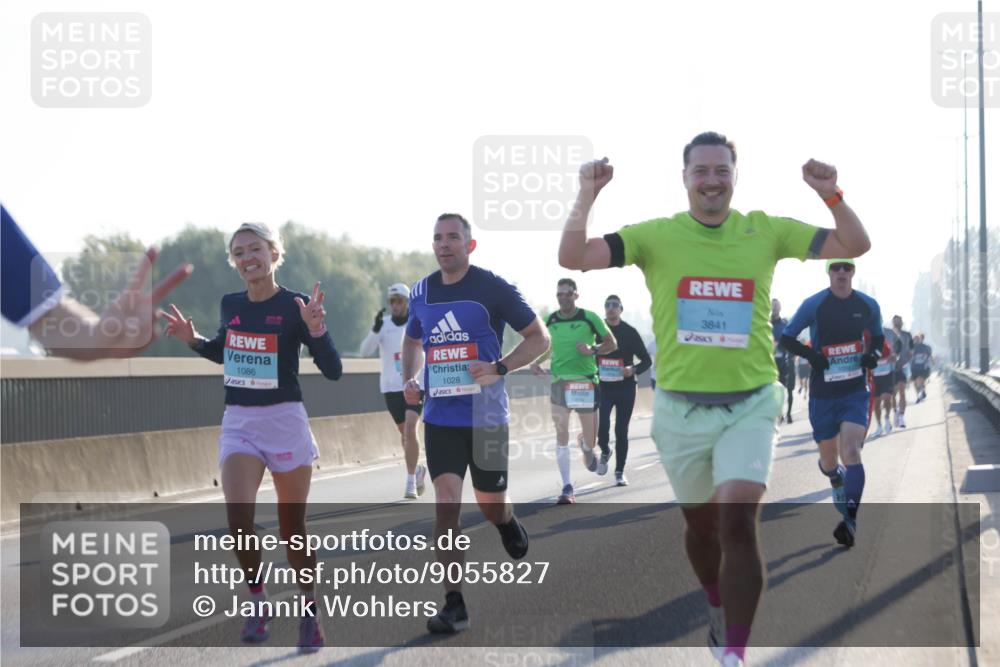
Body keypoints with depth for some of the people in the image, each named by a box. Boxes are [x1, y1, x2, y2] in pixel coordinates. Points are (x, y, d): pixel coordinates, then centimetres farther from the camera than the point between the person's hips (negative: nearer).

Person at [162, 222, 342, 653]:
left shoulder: (295, 307, -10)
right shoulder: (230, 305, 4)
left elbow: (333, 371, -13)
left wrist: (315, 328, -28)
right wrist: (192, 340, 7)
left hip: (285, 420, -3)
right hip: (239, 423, 3)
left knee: (292, 528, 6)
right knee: (238, 517, -16)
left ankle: (310, 610, 25)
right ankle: (259, 602, 4)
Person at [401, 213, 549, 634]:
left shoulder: (493, 288, -7)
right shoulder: (421, 292, 7)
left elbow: (539, 338, -4)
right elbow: (412, 340, 25)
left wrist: (499, 369, -18)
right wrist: (409, 380, 7)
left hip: (486, 416, -3)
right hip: (440, 416, 3)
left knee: (490, 504, 8)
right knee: (445, 506, -8)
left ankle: (508, 524, 47)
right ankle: (454, 605, -7)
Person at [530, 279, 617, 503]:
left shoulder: (589, 318, -5)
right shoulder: (550, 321, 5)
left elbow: (611, 343, 1)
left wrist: (593, 350, -17)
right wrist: (536, 362, 2)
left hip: (586, 382, -2)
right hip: (559, 382, 2)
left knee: (590, 439, 5)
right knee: (561, 433, -7)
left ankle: (585, 447, 45)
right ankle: (567, 489, -3)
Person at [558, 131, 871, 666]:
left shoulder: (766, 231, 1)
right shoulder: (655, 236, -3)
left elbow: (854, 247, 2)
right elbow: (573, 258, -12)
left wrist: (832, 195, -15)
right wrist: (586, 196, -25)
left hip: (751, 405, -1)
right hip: (680, 406, 1)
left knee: (738, 522, -17)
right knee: (701, 523, 17)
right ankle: (717, 606, 47)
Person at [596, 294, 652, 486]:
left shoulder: (630, 332, 0)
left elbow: (646, 360, 2)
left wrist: (634, 370, -18)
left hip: (625, 388, 0)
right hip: (603, 387, 0)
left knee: (621, 431, 2)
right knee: (602, 425, -14)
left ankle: (620, 471, 14)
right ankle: (605, 451, 19)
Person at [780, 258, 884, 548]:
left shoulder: (868, 306, 1)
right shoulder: (814, 305, -5)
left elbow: (877, 337, 17)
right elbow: (787, 338, 1)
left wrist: (873, 354, -5)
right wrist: (810, 354, -16)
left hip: (855, 393, 0)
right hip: (822, 394, 0)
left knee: (851, 452, -19)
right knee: (829, 463, 10)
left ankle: (850, 522, -22)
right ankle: (839, 482, 46)